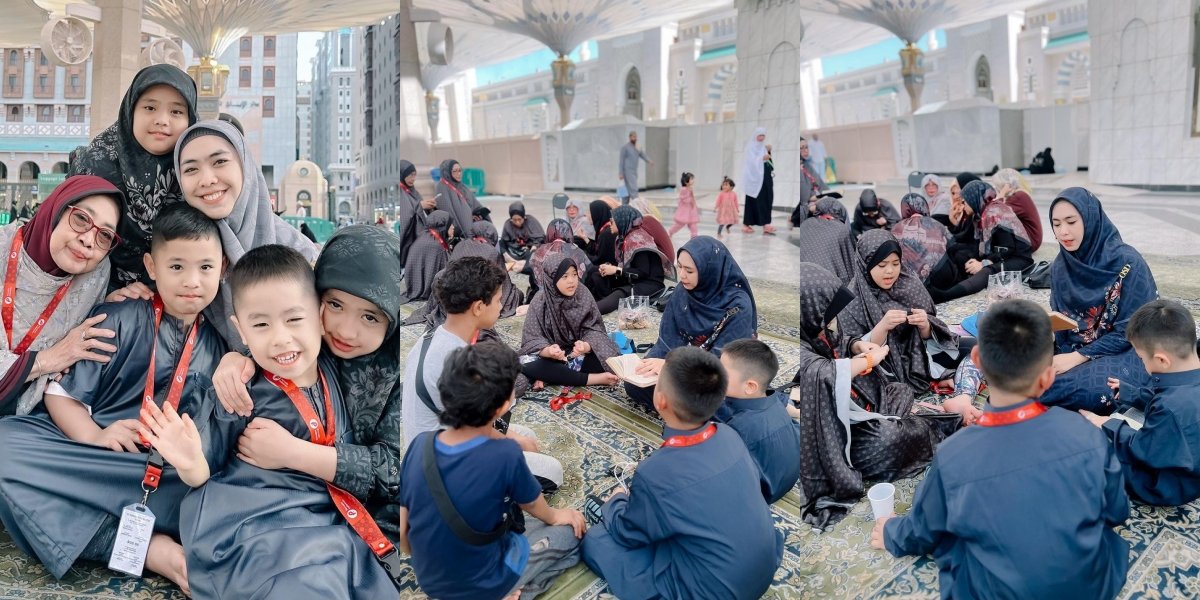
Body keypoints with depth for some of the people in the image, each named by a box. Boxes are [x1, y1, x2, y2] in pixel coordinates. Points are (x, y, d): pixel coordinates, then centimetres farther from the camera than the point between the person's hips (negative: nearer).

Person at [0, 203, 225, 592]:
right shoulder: (118, 321, 5)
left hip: (173, 472, -1)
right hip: (90, 455, 1)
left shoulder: (217, 347, 10)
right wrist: (95, 436, -17)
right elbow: (60, 393, 2)